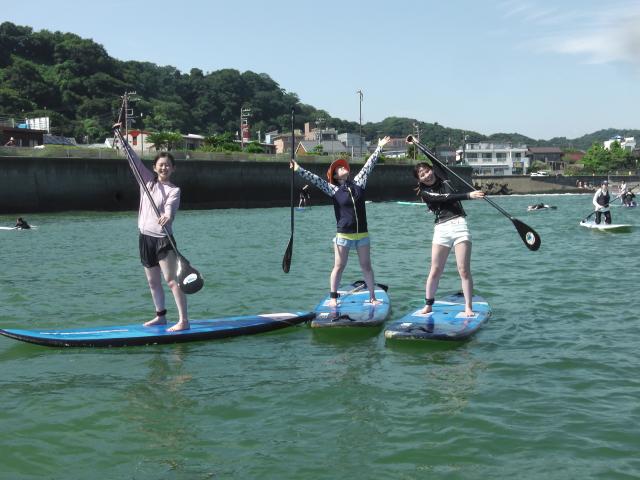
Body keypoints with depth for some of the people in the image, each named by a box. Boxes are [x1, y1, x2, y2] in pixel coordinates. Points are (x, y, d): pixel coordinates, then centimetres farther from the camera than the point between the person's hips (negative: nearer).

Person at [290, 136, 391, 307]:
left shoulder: (358, 183, 6)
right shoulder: (333, 190, -2)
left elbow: (368, 166, 11)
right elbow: (316, 179, -10)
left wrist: (379, 147, 16)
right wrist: (299, 170, -20)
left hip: (362, 234, 3)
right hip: (343, 235, -3)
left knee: (366, 266, 9)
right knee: (339, 267, 2)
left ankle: (372, 297, 17)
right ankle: (333, 297, 9)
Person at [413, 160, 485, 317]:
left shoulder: (444, 180, 13)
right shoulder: (424, 192, 3)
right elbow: (445, 197, -11)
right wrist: (468, 195, -18)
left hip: (459, 225, 1)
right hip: (441, 229, -1)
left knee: (464, 270, -5)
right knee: (435, 271, 0)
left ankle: (468, 307, -3)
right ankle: (428, 305, 12)